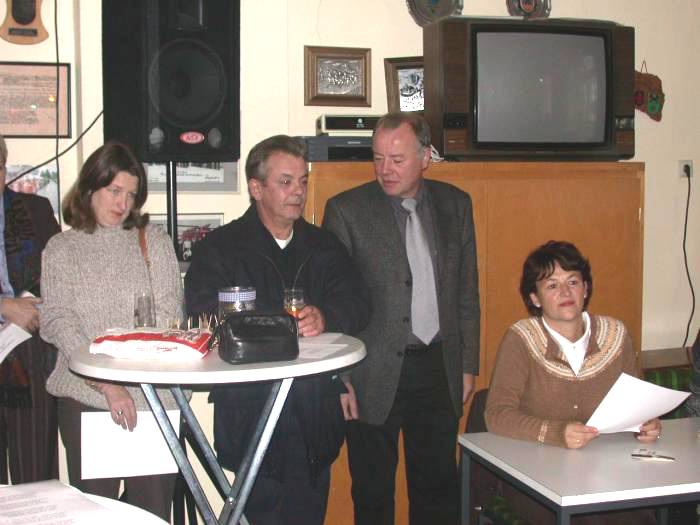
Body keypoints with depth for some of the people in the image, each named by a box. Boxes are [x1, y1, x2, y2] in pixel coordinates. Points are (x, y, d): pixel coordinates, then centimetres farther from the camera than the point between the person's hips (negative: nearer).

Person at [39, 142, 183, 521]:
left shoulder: (154, 241, 10)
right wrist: (107, 384, -16)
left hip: (153, 394, 0)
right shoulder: (61, 249, 8)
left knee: (153, 508, 0)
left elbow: (169, 312, 3)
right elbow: (58, 323, -3)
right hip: (85, 396, 0)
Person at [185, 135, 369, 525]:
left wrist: (324, 318, -19)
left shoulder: (325, 246, 15)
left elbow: (358, 303, 3)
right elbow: (204, 316, -12)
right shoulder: (220, 247, 3)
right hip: (251, 415, -3)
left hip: (316, 412, 4)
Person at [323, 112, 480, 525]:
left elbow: (467, 292, 10)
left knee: (439, 489, 13)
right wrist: (339, 379, -8)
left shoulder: (456, 204, 6)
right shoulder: (346, 210, -5)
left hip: (439, 368, 3)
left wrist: (468, 365, 8)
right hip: (375, 375, -3)